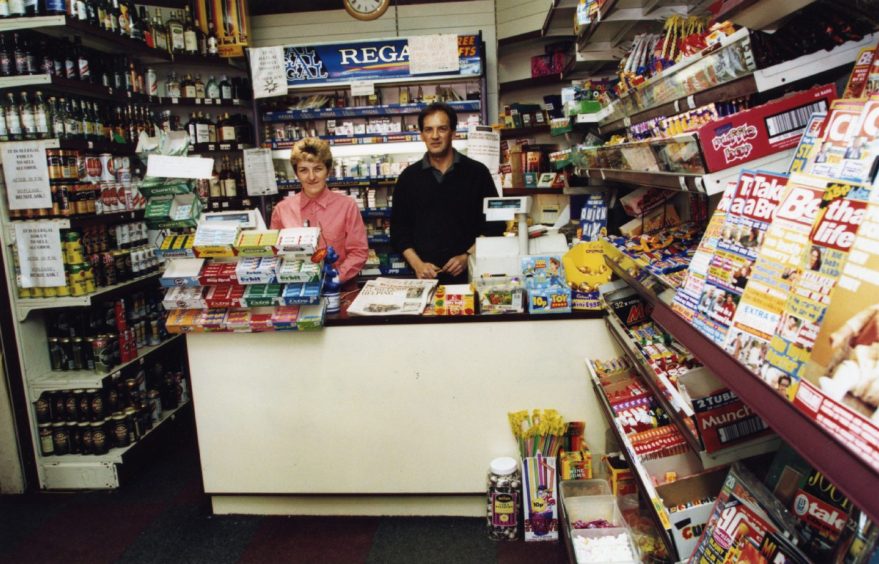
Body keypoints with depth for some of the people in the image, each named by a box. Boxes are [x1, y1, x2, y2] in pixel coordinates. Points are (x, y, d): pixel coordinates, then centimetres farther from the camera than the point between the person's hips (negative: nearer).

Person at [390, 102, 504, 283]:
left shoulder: (477, 173, 2)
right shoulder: (409, 177, 6)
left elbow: (494, 225, 2)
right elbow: (399, 229, 7)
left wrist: (467, 257, -10)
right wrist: (417, 264, -6)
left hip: (468, 273, -1)